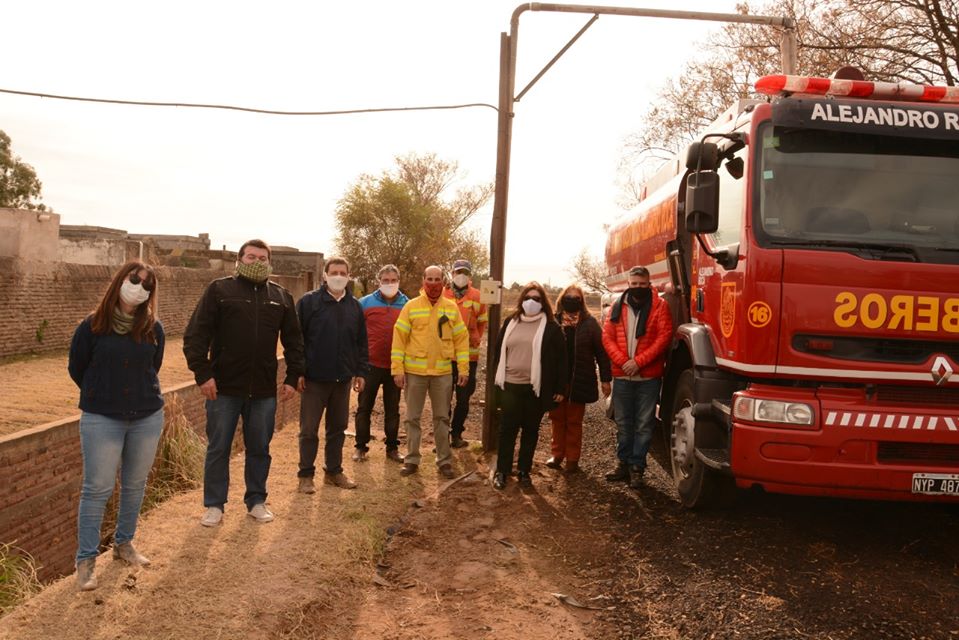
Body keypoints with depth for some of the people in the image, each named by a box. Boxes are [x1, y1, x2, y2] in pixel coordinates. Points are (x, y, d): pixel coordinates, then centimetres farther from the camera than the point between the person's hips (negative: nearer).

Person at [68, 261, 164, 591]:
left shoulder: (153, 328, 0)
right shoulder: (92, 326, -8)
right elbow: (76, 368, 5)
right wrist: (102, 396, 12)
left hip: (147, 416, 3)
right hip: (102, 419, -3)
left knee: (135, 484, 12)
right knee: (98, 488, -1)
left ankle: (124, 544, 30)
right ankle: (86, 560, 10)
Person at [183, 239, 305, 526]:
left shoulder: (281, 296, 9)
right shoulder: (219, 290, -2)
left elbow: (293, 340, 13)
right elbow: (195, 335, -6)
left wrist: (293, 378, 5)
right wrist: (202, 373, -13)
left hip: (264, 390, 3)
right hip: (224, 387, -3)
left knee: (259, 449, 12)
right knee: (218, 448, 7)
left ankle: (256, 501, 26)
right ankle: (214, 505, 20)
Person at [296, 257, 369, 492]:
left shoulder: (355, 306, 9)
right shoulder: (309, 302, -5)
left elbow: (361, 341, 13)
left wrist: (360, 371, 9)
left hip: (343, 378, 4)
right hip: (314, 377, -4)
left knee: (338, 428, 13)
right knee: (309, 429, 3)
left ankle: (334, 471, 25)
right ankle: (306, 475, 13)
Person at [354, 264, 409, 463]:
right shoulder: (365, 303, -1)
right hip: (370, 364, -1)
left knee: (392, 409, 11)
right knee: (364, 407, 7)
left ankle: (392, 447, 21)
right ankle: (361, 447, 18)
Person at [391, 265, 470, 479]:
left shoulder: (452, 308, 4)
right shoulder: (411, 306, -1)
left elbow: (461, 339, 6)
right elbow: (399, 338, -2)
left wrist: (463, 368, 0)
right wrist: (398, 369, -7)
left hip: (443, 372, 1)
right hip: (414, 371, -1)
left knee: (442, 418, 10)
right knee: (413, 418, 8)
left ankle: (444, 460, 20)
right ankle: (412, 459, 19)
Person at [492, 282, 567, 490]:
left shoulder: (550, 327, -2)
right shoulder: (511, 322, 8)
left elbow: (560, 359, -2)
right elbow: (499, 351, 14)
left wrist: (560, 388, -6)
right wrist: (497, 379, 10)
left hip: (536, 388, -2)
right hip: (510, 386, 2)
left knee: (530, 431, 9)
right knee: (507, 429, 4)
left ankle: (524, 471, 20)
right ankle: (501, 471, 14)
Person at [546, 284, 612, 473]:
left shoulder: (589, 323, -2)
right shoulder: (554, 321, 1)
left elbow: (601, 352, -4)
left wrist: (605, 379, -7)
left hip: (579, 382, -1)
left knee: (574, 422, 9)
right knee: (557, 419, 11)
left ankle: (572, 458, 17)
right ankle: (557, 454, 23)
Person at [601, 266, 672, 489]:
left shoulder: (659, 306, -1)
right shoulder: (617, 306, 7)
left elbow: (664, 336, -8)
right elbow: (607, 337, 3)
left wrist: (638, 362, -14)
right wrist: (622, 362, -11)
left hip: (648, 376, -3)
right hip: (622, 376, 3)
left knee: (644, 425, 3)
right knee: (623, 424, 12)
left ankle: (637, 467, 12)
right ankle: (624, 463, 24)